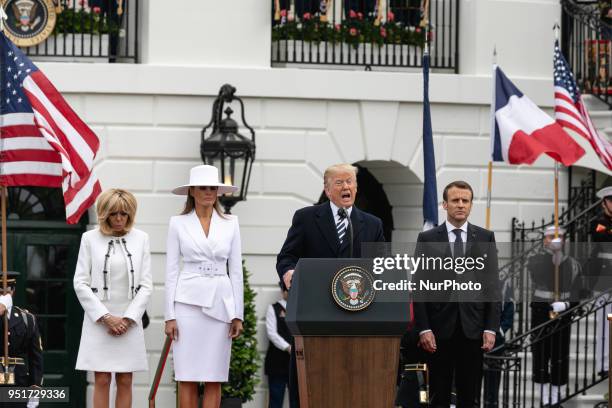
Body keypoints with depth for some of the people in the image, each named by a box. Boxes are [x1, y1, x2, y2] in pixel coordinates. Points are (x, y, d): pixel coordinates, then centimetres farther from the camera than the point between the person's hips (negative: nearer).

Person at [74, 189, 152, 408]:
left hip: (129, 321, 2)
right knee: (102, 381, -2)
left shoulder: (140, 238, 5)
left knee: (125, 382, 3)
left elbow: (146, 285, 4)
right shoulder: (90, 238, 0)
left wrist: (128, 319, -6)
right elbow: (81, 283, -2)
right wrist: (106, 317, -8)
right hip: (99, 321, -2)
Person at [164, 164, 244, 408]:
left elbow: (236, 271, 8)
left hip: (220, 303, 2)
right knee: (187, 377, -2)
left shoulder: (230, 223, 8)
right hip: (188, 301, -2)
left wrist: (237, 315, 2)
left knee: (214, 379, 1)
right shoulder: (178, 223, 4)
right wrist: (169, 316, -4)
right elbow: (171, 271, 3)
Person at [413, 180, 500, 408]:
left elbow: (492, 286, 4)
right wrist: (423, 329, -8)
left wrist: (491, 328, -3)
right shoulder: (427, 239, 3)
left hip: (473, 329, 1)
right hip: (439, 329, -1)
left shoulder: (485, 238, 6)